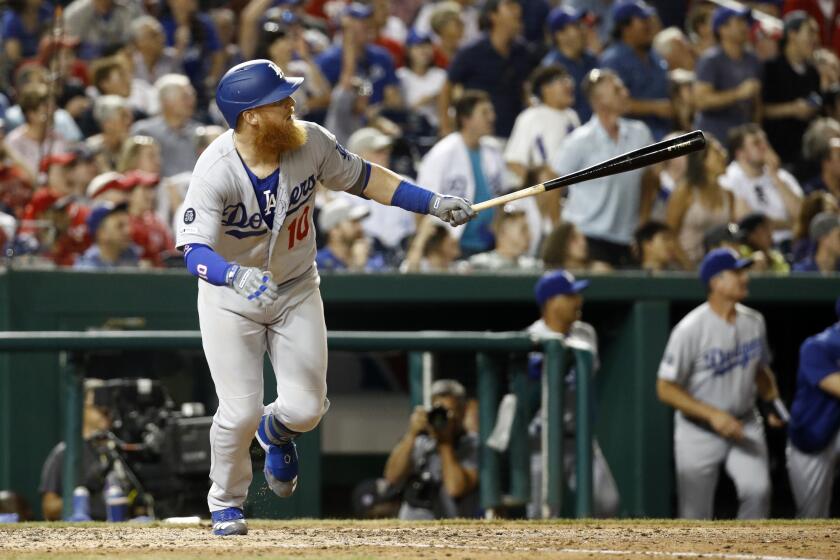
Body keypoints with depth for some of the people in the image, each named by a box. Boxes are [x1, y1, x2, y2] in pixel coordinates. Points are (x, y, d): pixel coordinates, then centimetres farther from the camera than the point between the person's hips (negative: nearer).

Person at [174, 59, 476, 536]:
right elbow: (194, 250, -36)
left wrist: (435, 204, -2)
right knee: (241, 411, -10)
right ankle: (226, 504, 19)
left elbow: (361, 177, 0)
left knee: (305, 409, -4)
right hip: (229, 296, -3)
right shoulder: (216, 170, -29)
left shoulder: (310, 142, -17)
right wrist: (238, 276, -56)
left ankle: (275, 431, 36)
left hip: (296, 292, 3)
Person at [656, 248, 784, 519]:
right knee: (695, 516, 2)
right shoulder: (690, 329, -17)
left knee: (757, 489, -20)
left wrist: (773, 402, -1)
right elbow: (666, 389, -15)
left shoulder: (754, 321, 2)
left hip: (745, 425, 4)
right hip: (698, 433, -4)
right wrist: (712, 415, -24)